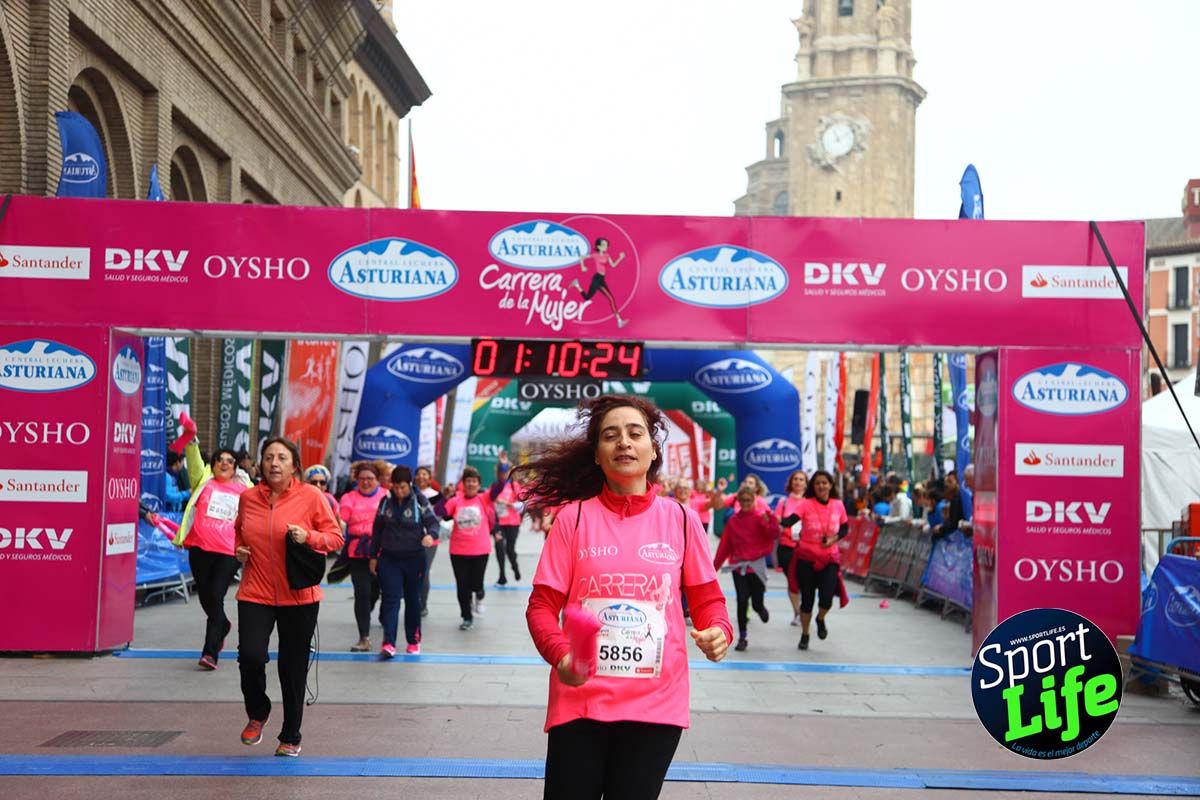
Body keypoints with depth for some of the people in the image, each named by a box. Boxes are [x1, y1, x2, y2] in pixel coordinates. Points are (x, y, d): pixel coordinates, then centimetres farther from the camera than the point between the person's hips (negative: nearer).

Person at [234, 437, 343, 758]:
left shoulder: (310, 496, -5)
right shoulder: (248, 497, 4)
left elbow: (336, 536, -2)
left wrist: (308, 537, -19)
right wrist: (239, 550, 4)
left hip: (299, 596, -1)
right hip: (255, 593, 2)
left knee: (293, 668, 7)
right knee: (251, 656, -15)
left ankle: (290, 737, 26)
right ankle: (257, 714, 17)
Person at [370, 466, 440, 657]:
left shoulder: (419, 500, -6)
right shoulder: (386, 501, 3)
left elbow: (433, 521, -10)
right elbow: (377, 529, 10)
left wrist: (431, 535, -33)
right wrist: (373, 556, 10)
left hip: (414, 557, -1)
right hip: (389, 558, 1)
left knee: (413, 599, 10)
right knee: (391, 599, -7)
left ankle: (414, 640, 22)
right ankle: (388, 643, -13)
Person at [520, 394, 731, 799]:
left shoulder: (681, 519, 1)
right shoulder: (573, 517, -3)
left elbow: (706, 598, 8)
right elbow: (543, 605, -2)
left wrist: (719, 631, -14)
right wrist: (561, 654, -21)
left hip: (656, 705, 1)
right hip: (579, 701, -1)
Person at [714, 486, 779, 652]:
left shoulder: (760, 518, -2)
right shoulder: (733, 521, 7)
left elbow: (774, 535, -15)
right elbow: (724, 545, 11)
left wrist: (770, 519, -30)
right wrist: (714, 566, 11)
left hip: (757, 565, -2)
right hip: (738, 566, 2)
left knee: (756, 603, 1)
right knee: (742, 601, -7)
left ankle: (760, 608, 39)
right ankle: (742, 638, 4)